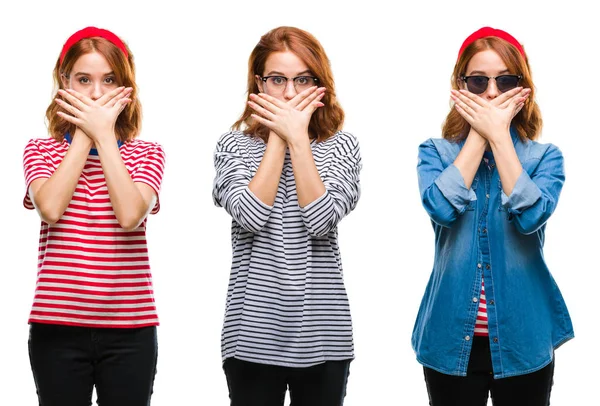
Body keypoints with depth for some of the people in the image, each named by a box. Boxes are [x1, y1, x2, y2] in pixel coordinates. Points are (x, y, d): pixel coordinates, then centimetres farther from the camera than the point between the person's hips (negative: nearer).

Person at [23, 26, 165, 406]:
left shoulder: (147, 154, 5)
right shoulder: (41, 150, 6)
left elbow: (130, 215, -14)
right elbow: (50, 208, -15)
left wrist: (104, 134, -10)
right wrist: (84, 134, -8)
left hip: (130, 329, 0)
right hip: (57, 325, 0)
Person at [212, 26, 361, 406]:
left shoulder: (342, 147, 3)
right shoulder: (234, 145, 3)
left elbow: (321, 221, -13)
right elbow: (250, 216, -14)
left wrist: (297, 137, -11)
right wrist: (279, 137, -9)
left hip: (322, 334, 1)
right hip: (254, 333, 0)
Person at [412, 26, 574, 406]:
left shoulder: (545, 156, 1)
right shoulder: (435, 152, 2)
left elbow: (531, 215, -19)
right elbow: (442, 208, -19)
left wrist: (498, 134, -14)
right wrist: (479, 134, -11)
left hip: (523, 337, 0)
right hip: (452, 337, 0)